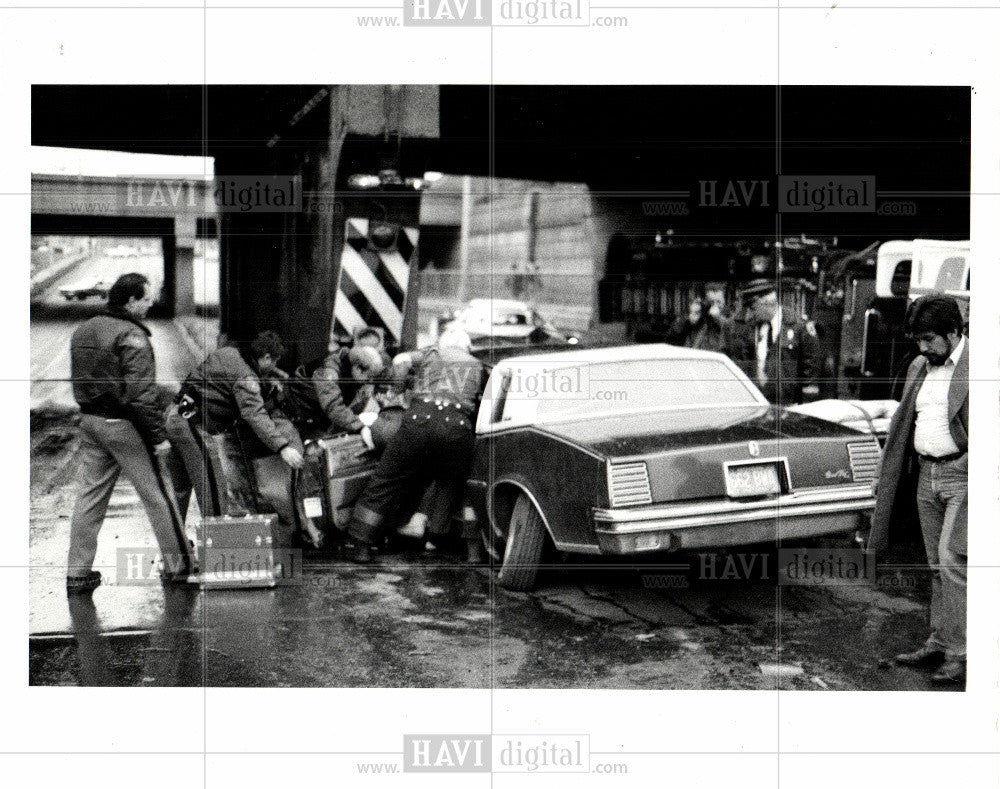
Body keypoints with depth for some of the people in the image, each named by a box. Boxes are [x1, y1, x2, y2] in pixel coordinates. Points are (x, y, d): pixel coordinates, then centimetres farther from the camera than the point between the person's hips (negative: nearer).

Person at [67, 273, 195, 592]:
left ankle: (78, 572, 12)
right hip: (124, 425, -8)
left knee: (90, 497, 10)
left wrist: (92, 412, 20)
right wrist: (157, 436, -18)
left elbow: (81, 383, 17)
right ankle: (178, 564, 13)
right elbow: (141, 394, -21)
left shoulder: (83, 331, 12)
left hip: (89, 421, 8)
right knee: (157, 495, 4)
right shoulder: (131, 336, -16)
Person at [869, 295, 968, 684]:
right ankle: (939, 642, 19)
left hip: (963, 474, -7)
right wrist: (885, 474, 19)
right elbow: (903, 423, 20)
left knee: (951, 559, -12)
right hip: (927, 473, 7)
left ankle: (959, 652, -5)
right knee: (937, 565, 12)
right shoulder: (918, 367, 13)